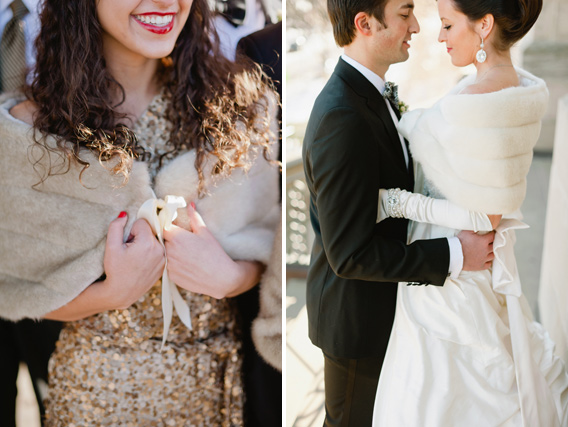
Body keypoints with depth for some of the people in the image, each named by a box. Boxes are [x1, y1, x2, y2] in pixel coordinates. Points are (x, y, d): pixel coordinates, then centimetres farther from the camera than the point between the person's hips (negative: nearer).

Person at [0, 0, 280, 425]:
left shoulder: (242, 101, -7)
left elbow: (265, 244, -1)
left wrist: (229, 277, -22)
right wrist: (115, 292, -23)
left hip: (219, 371, 3)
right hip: (99, 380, -2)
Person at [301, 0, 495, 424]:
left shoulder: (367, 92, 1)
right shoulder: (341, 118, -32)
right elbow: (350, 254, -31)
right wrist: (453, 254, -26)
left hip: (375, 297, 9)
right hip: (356, 315, -9)